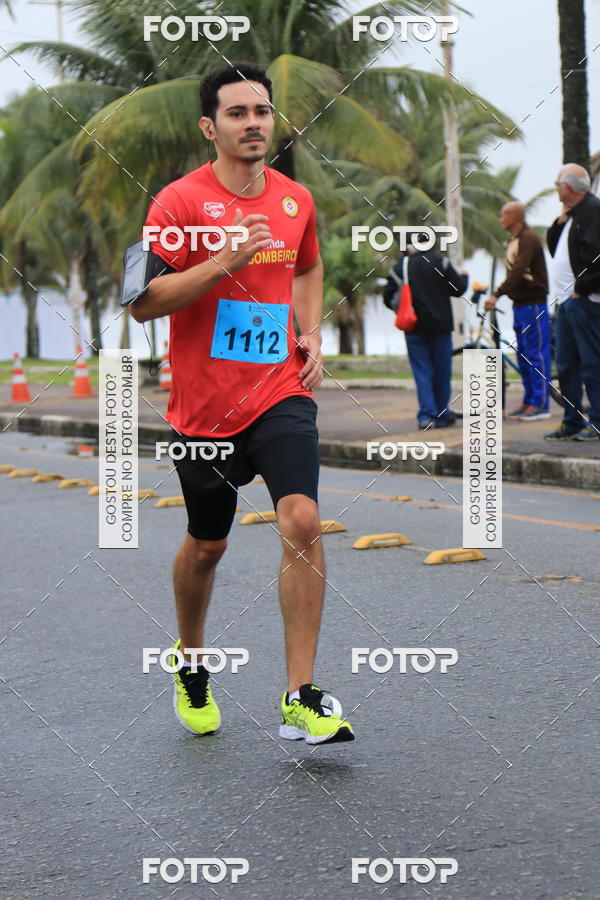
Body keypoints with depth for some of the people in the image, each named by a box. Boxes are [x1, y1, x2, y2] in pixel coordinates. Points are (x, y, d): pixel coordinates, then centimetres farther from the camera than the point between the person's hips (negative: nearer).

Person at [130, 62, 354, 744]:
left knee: (302, 522, -18)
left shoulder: (296, 200, 6)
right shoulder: (180, 201, -8)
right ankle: (190, 662, 42)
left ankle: (301, 700, -15)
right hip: (203, 403, -2)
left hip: (281, 392, 2)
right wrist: (226, 261, -23)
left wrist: (310, 334, 10)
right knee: (207, 545, 12)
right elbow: (142, 303, -13)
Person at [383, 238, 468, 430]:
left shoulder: (400, 266, -1)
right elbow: (458, 289, -2)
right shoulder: (440, 262, -3)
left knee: (422, 372, 2)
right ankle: (441, 415, 14)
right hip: (440, 326, 0)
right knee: (441, 371, 10)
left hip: (414, 328, 0)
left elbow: (389, 297, 0)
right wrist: (464, 276, 20)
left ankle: (426, 415, -10)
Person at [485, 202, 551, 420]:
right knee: (523, 356, 11)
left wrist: (497, 294, -30)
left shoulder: (529, 238, -15)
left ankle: (541, 404, -5)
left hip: (533, 305, -10)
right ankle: (529, 400, 17)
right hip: (519, 305, 10)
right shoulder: (514, 240, 15)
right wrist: (497, 293, 9)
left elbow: (518, 271, -25)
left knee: (536, 354, -7)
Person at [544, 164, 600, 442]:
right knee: (566, 364, 12)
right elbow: (553, 246, 22)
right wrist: (559, 222, 6)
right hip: (567, 301, 10)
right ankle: (573, 423, 18)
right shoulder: (572, 213, 19)